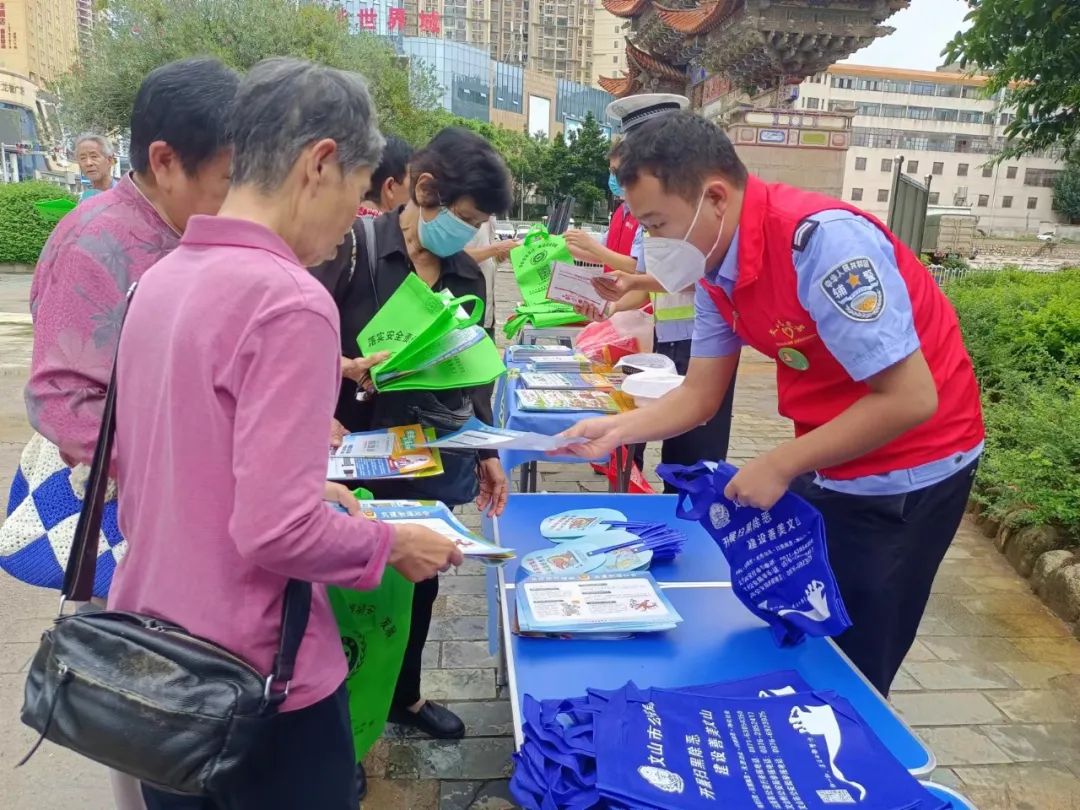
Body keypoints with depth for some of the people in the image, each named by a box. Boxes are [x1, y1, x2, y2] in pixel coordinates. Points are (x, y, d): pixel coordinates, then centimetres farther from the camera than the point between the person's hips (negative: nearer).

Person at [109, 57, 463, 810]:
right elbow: (276, 531, -26)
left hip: (147, 654, 8)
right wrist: (390, 541, -10)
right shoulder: (290, 300, -23)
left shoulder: (159, 279, 3)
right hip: (252, 678, -8)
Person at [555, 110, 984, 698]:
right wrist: (616, 429, -11)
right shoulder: (717, 267, -4)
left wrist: (778, 466, -22)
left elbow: (911, 399, -28)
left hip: (907, 472, -8)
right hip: (826, 465, 8)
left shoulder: (822, 240, -29)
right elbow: (699, 396, 4)